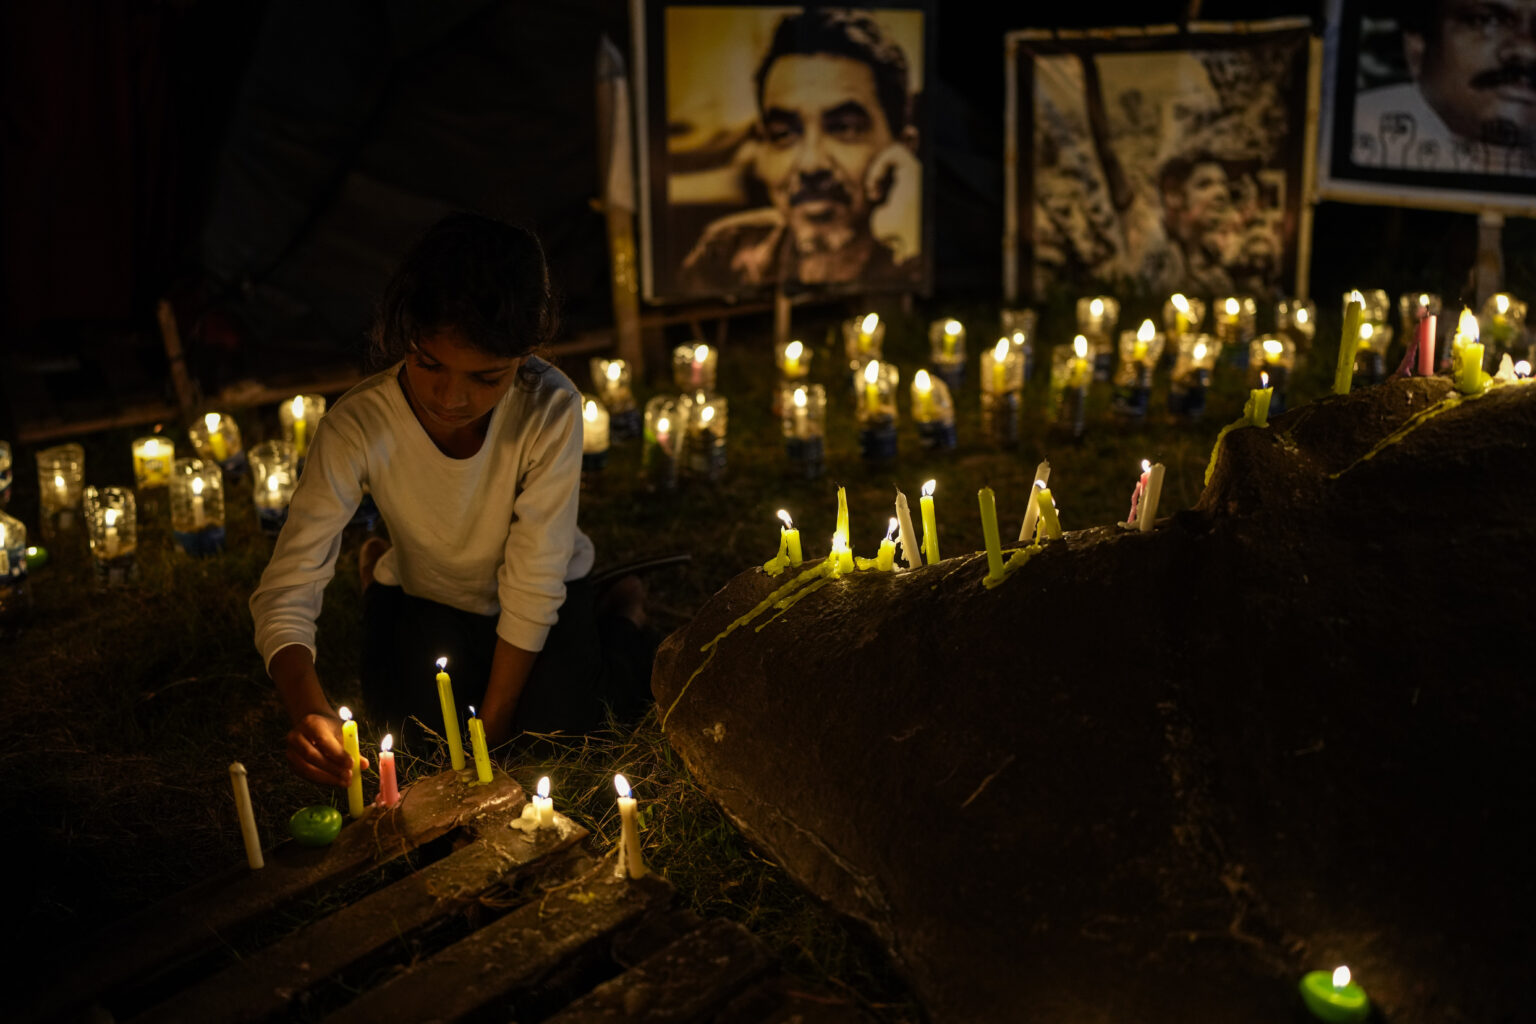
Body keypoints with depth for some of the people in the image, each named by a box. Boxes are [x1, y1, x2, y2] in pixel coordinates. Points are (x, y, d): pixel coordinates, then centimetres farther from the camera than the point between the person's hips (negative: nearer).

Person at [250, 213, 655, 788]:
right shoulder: (358, 428, -33)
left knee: (560, 718, -18)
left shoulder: (552, 410, -35)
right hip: (424, 594, 2)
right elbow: (287, 591, -33)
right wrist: (308, 710, -52)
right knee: (419, 723, -15)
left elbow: (534, 584, -27)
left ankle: (625, 615, 17)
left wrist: (493, 727, -24)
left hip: (539, 595, -1)